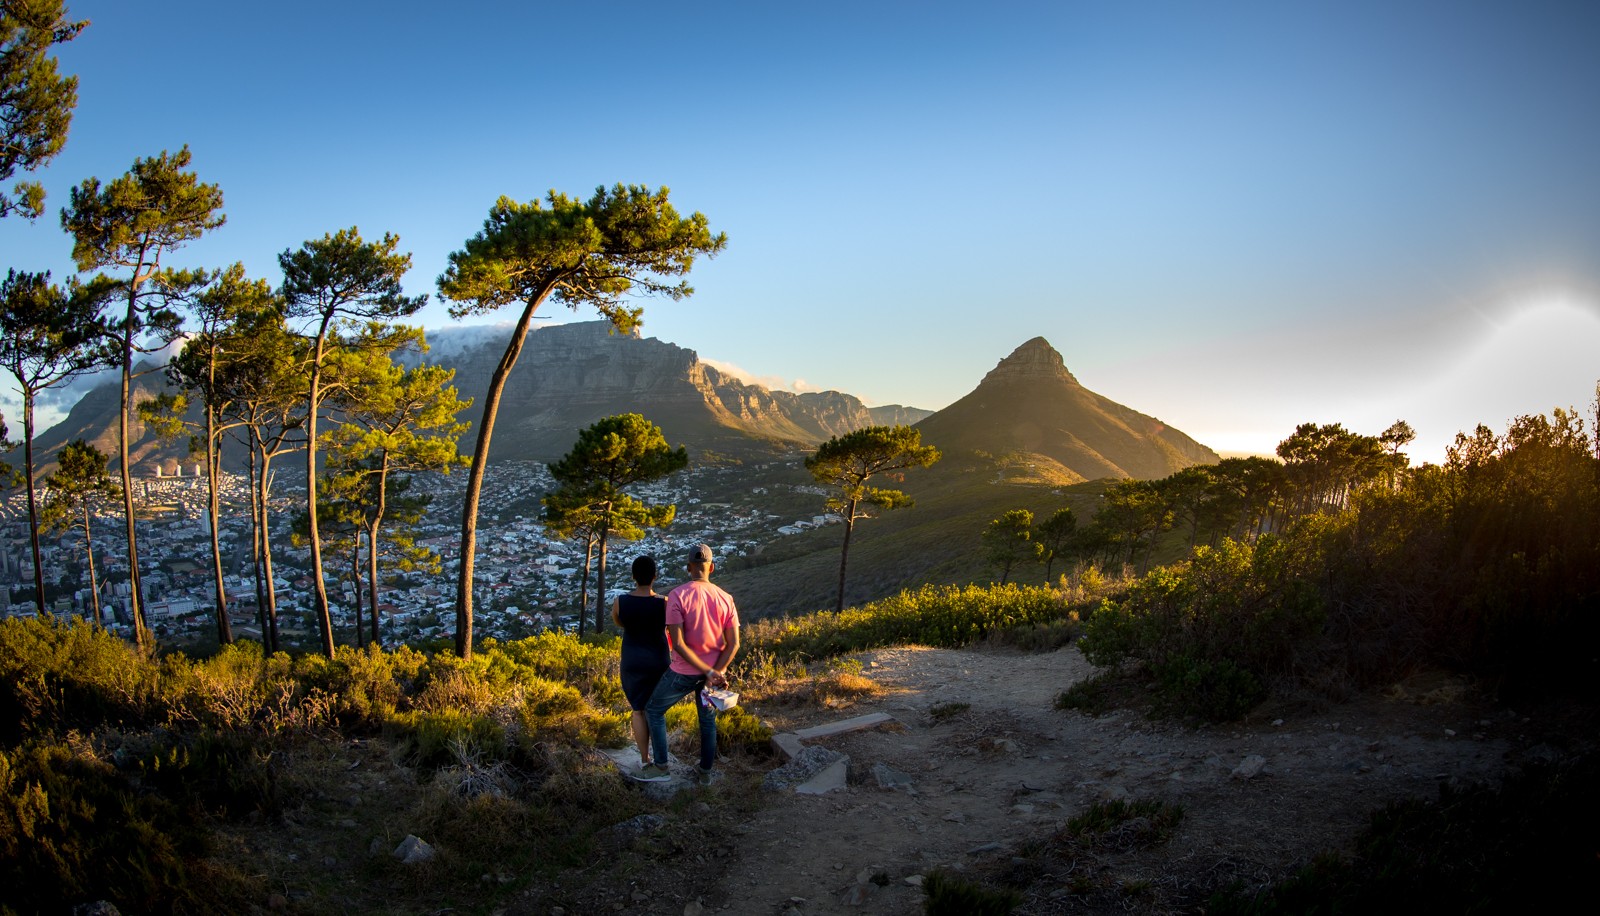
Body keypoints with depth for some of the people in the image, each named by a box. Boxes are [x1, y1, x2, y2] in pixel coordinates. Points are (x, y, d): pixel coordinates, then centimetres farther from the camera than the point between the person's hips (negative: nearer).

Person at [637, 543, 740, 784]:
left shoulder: (676, 596, -18)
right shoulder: (725, 598, -5)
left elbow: (677, 644, -23)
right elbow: (734, 644, -8)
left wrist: (708, 673, -18)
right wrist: (717, 673, -13)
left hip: (683, 673, -4)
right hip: (714, 671, 4)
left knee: (653, 709, 18)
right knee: (708, 719, 24)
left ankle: (661, 767, 22)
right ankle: (705, 772, 32)